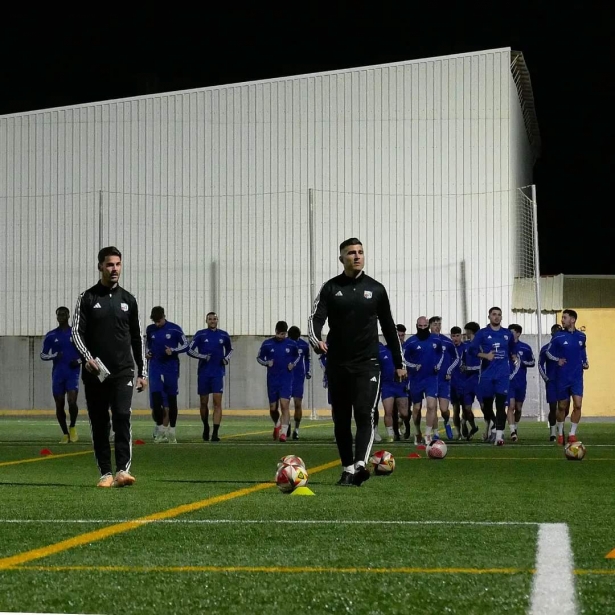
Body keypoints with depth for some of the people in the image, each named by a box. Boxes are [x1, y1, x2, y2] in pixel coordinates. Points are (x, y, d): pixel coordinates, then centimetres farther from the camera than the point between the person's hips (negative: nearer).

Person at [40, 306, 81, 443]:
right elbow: (43, 355, 10)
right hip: (57, 374, 2)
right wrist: (54, 356, -10)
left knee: (72, 401, -18)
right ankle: (65, 433, 16)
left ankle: (72, 427, 7)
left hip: (73, 372, -2)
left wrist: (78, 361, -9)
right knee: (59, 405, 3)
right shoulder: (51, 336, 6)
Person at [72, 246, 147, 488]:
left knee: (122, 417, -15)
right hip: (95, 373, 0)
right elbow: (77, 332, -1)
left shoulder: (128, 300, 10)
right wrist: (87, 357, -18)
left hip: (123, 372, 0)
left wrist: (142, 372, 11)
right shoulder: (87, 298, 4)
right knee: (99, 423, 3)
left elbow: (137, 338, 14)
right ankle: (105, 473, 10)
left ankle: (123, 470, -19)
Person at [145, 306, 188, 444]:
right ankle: (160, 427, 0)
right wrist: (147, 353, -1)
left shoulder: (174, 329, -5)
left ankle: (171, 431, 13)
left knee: (172, 399, 4)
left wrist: (173, 351, -17)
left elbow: (185, 345, -1)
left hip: (171, 368, -2)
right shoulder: (150, 329, 5)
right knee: (155, 395, -12)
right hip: (155, 367, 2)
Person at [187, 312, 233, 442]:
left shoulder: (223, 335, 7)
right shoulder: (200, 335, 1)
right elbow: (190, 350, 0)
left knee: (217, 402, -11)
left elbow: (230, 349, 23)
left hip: (218, 373, 0)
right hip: (204, 373, 0)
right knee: (204, 403, 8)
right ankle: (206, 427, 31)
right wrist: (202, 356, -14)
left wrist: (227, 358, 3)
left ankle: (215, 433, -15)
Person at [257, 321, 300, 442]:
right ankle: (277, 425, 39)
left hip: (286, 379, -2)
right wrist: (267, 363, -10)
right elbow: (259, 357, 10)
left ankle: (283, 433, -17)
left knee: (285, 405, -15)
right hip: (272, 380, 2)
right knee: (273, 408, 9)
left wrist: (293, 364, -3)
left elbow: (298, 356, 17)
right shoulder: (267, 344, -2)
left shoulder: (292, 344, -1)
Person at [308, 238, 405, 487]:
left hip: (367, 364, -1)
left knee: (364, 414, -17)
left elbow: (388, 327, 13)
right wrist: (316, 340, -30)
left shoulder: (376, 289, 6)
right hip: (337, 365, 1)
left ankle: (360, 465, -29)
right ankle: (348, 470, 17)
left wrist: (399, 363, 14)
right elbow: (316, 318, -8)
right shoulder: (330, 288, 3)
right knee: (341, 420, 7)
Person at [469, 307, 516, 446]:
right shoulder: (482, 333, 3)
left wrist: (513, 357, 14)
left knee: (501, 404, -11)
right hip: (487, 373, 0)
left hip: (503, 374, 0)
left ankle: (499, 435, -17)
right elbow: (472, 349, -4)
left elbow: (512, 349, 29)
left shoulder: (507, 334, 11)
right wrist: (485, 355, -17)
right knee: (487, 403, 8)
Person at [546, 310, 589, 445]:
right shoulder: (558, 337, -5)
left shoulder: (581, 336, 3)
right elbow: (549, 352, 5)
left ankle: (572, 434, -2)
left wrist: (585, 362, 5)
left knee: (578, 405, -11)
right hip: (562, 377, -1)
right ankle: (560, 434, 24)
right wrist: (557, 360, -11)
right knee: (562, 407, 7)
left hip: (577, 377, 1)